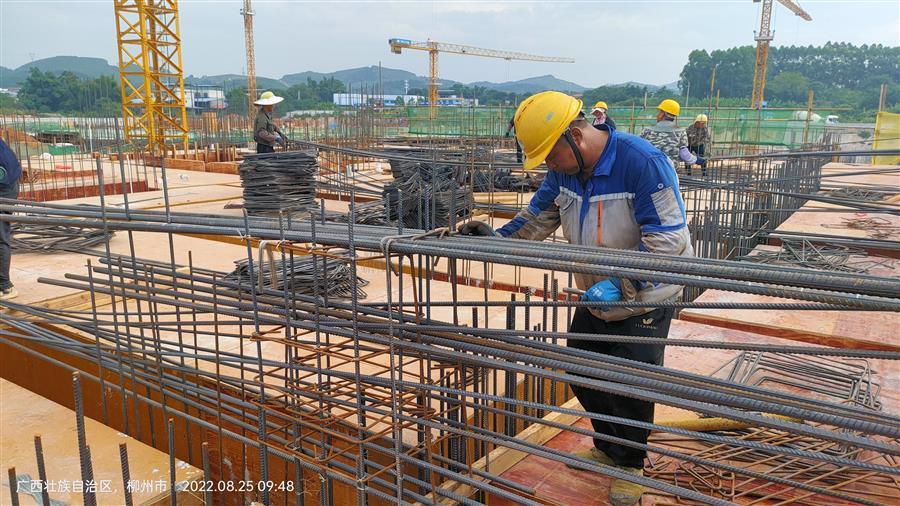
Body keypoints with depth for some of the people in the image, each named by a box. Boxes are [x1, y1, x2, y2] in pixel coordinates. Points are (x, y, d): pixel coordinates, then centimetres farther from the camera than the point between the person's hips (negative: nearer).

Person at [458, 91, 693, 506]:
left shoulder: (642, 162, -29)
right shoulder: (564, 170, -6)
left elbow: (666, 240, -28)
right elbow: (538, 218, 6)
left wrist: (620, 285, -33)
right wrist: (497, 237, -10)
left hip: (646, 300, -7)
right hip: (596, 297, 7)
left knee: (630, 386, -1)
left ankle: (631, 465, 27)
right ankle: (608, 448, 39)